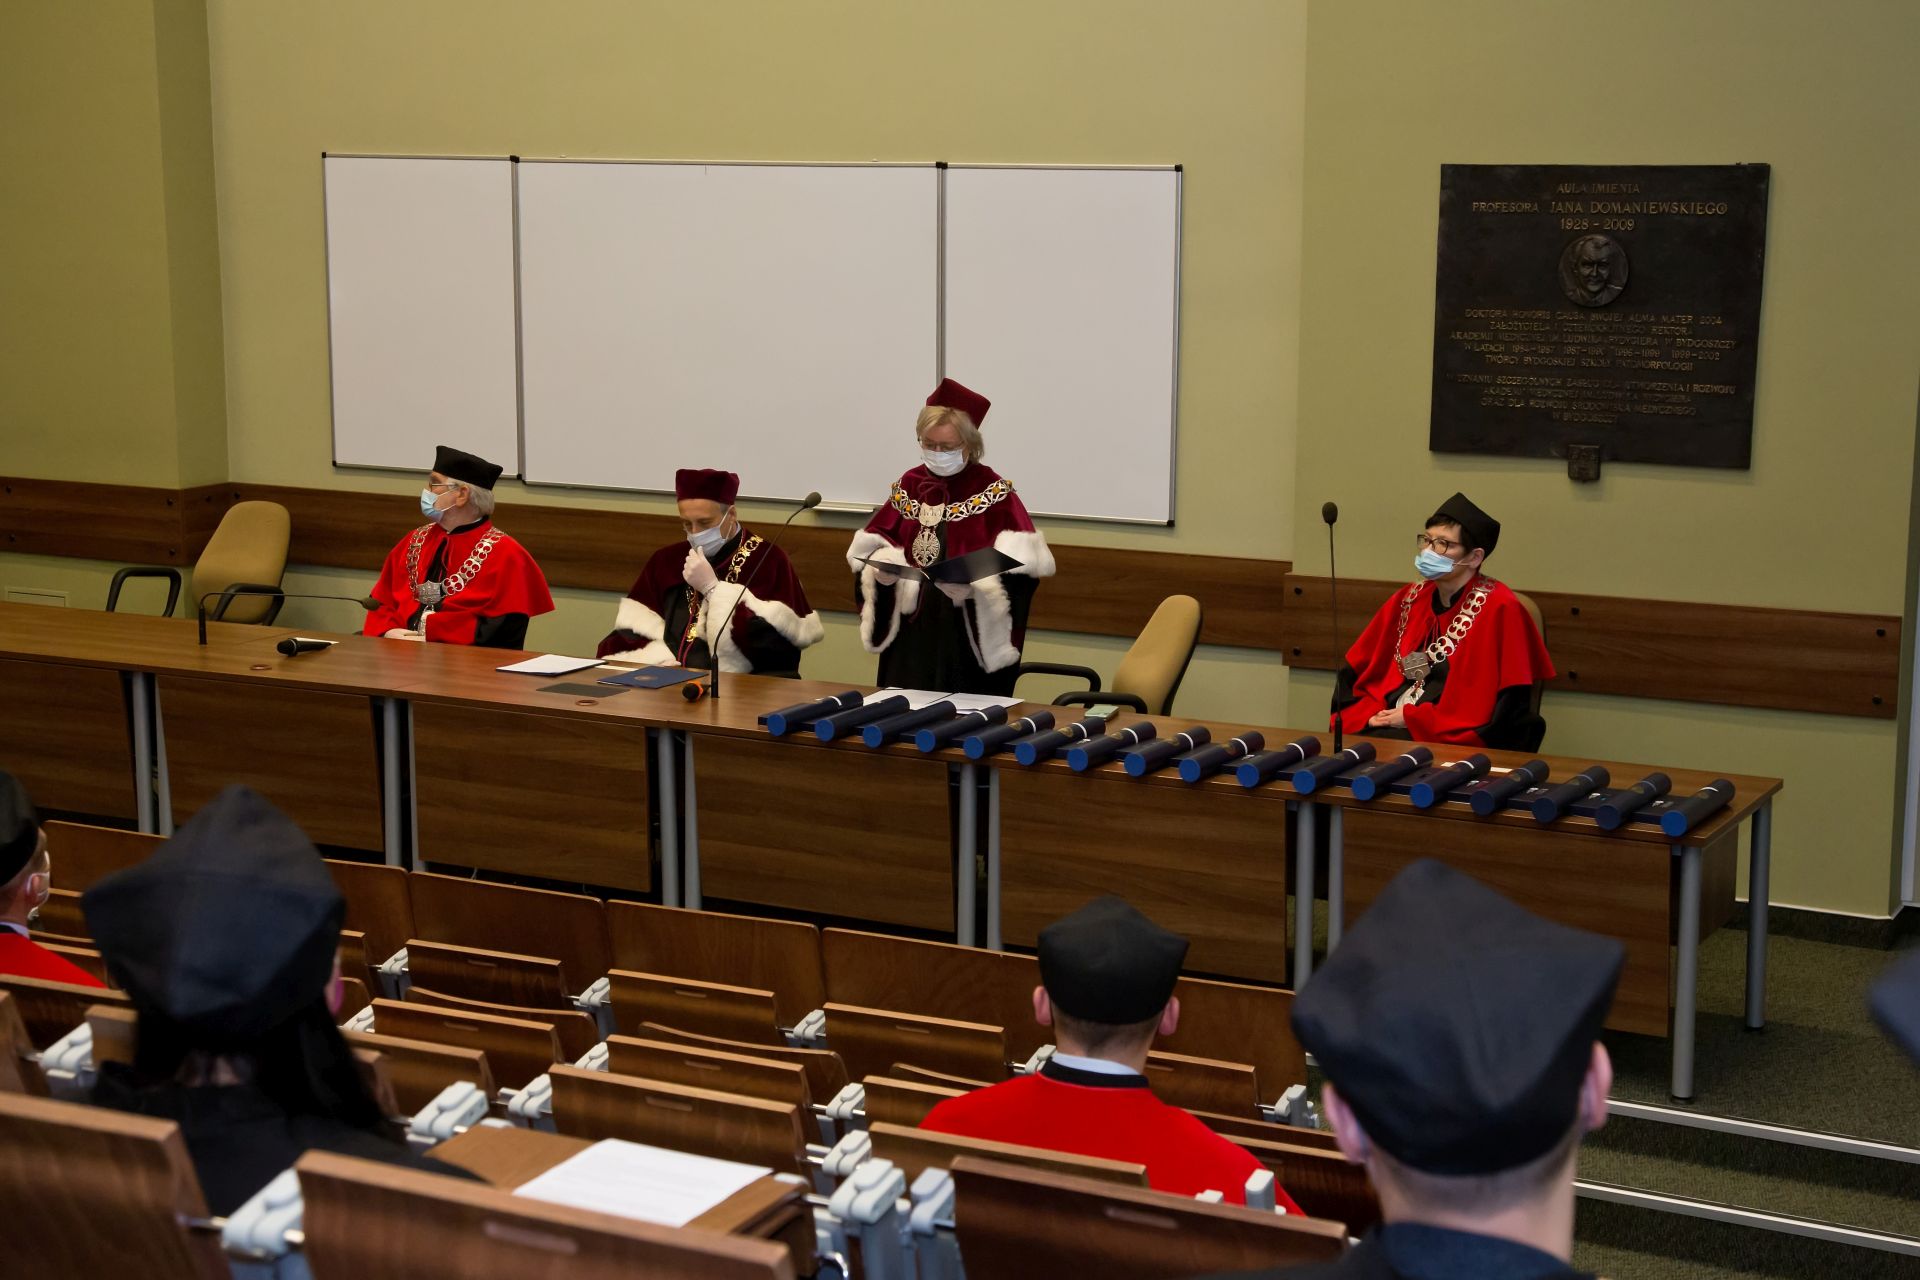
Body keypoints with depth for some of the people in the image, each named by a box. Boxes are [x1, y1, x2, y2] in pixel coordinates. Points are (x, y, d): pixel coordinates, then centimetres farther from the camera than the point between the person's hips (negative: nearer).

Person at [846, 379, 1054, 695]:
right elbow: (872, 548, 8)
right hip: (911, 627, 4)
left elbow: (1016, 566, -15)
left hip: (971, 636, -4)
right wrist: (881, 567, -13)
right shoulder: (909, 485, 9)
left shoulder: (993, 491, -6)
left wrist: (973, 582, -30)